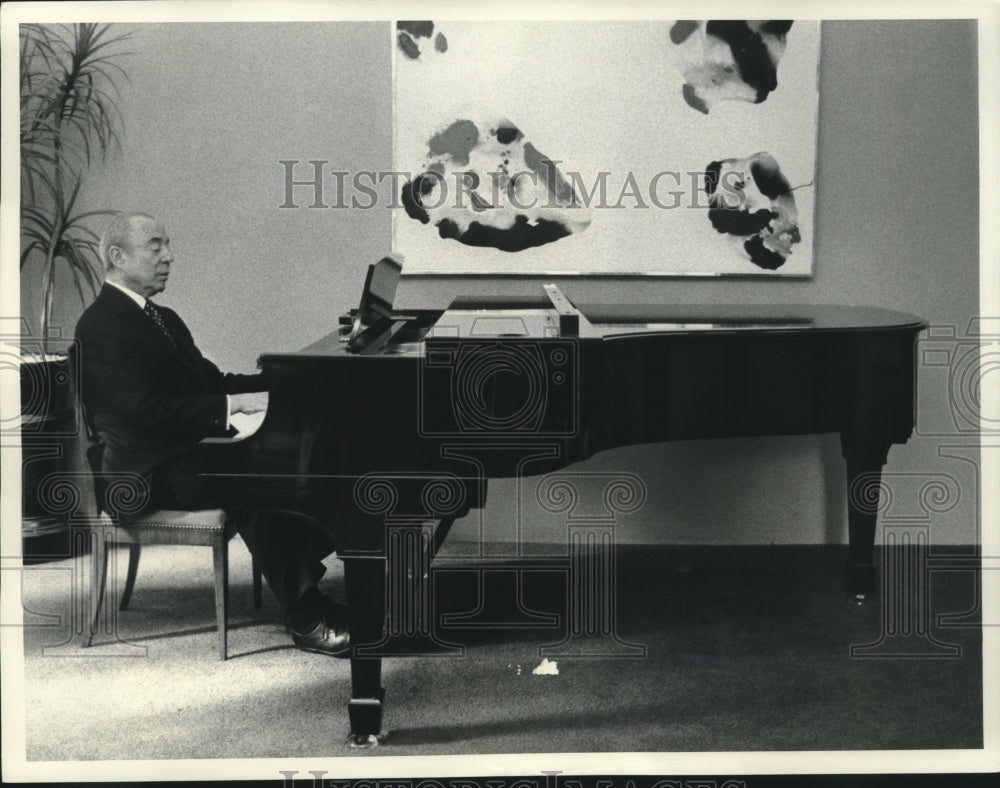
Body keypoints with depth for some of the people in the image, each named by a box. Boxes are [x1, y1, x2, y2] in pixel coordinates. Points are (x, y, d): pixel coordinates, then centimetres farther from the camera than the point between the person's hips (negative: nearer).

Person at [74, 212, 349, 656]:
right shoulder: (101, 327, -13)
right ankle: (305, 618, -25)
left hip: (190, 449, 9)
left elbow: (210, 381, 19)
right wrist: (234, 404, -24)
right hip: (151, 473, -9)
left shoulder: (163, 319, 18)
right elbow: (148, 409, -23)